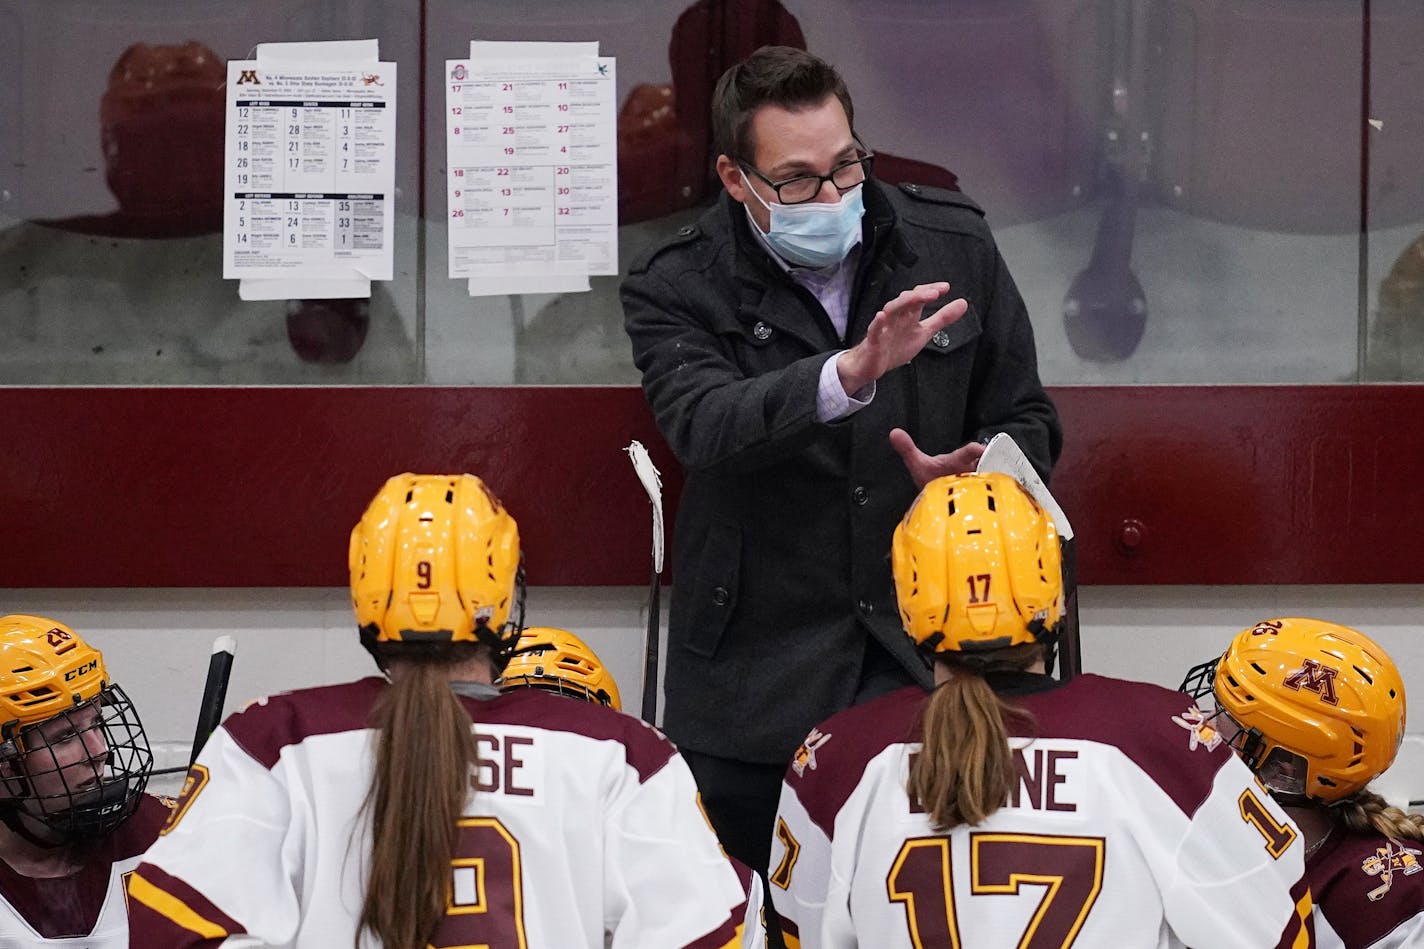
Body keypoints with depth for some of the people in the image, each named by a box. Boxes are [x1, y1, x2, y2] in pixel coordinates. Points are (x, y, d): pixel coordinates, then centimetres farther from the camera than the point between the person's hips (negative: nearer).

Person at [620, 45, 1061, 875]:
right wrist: (851, 373, -40)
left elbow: (1028, 424, 11)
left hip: (934, 657, 1)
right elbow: (704, 425, -24)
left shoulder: (955, 245, 2)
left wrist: (977, 473, -12)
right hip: (758, 678, -1)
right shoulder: (677, 290, -5)